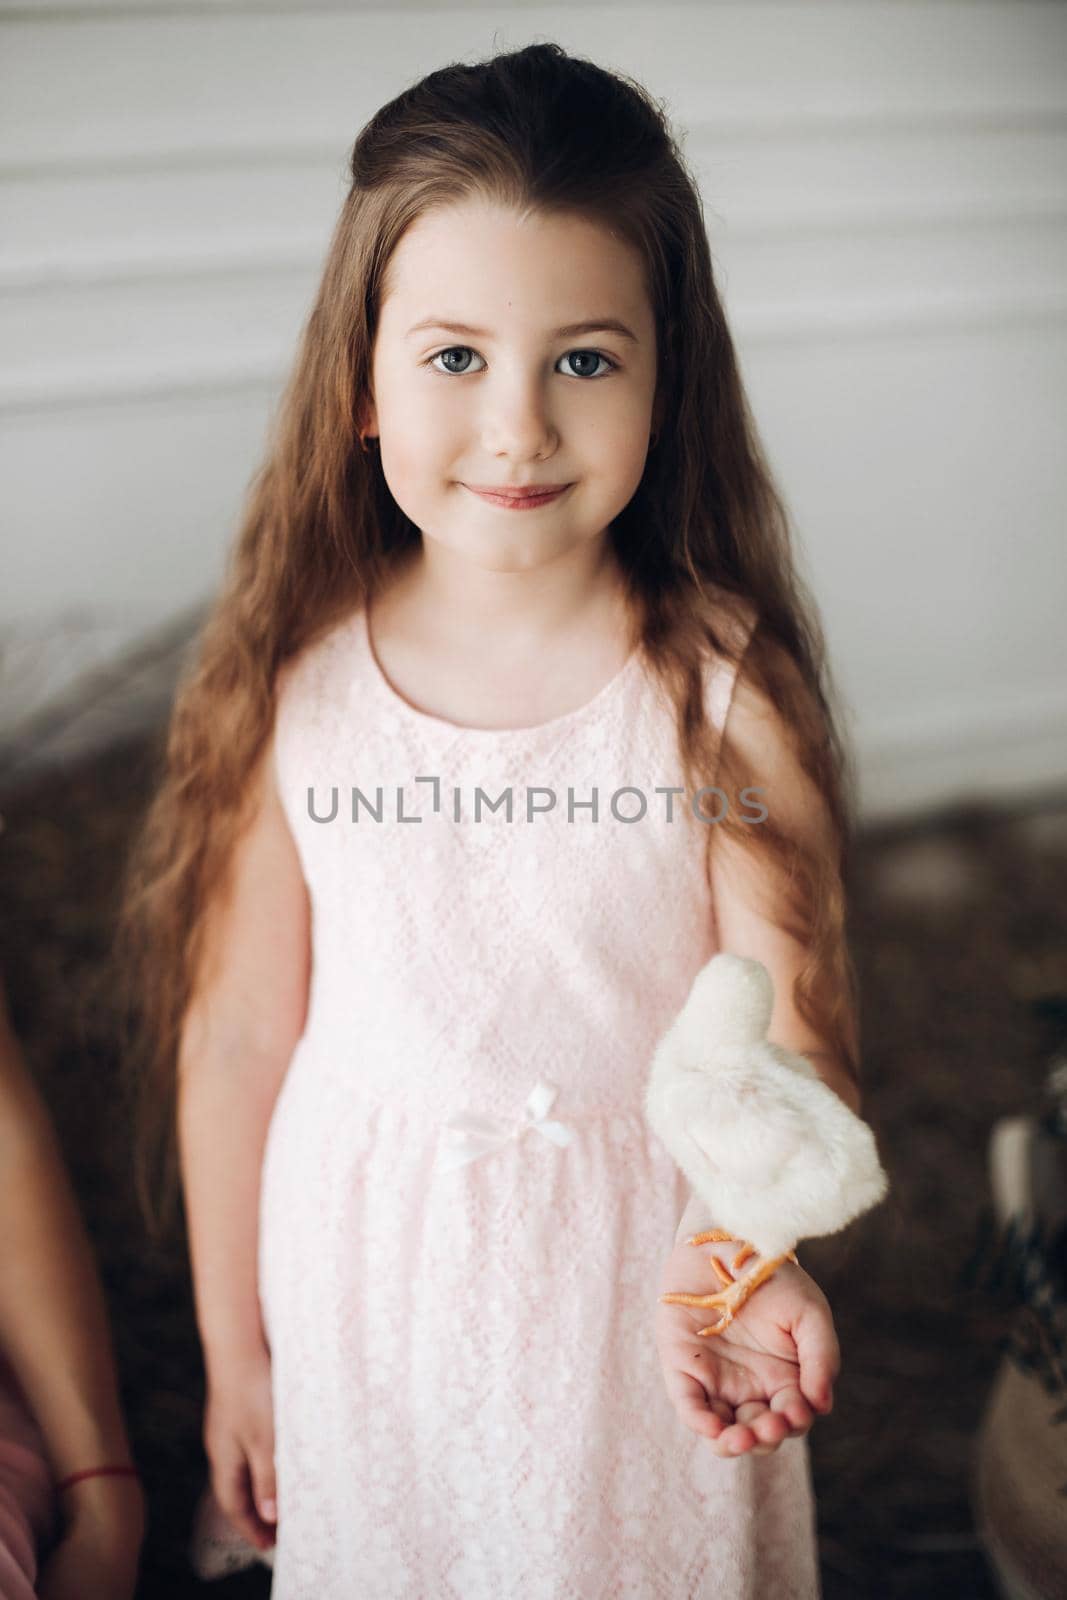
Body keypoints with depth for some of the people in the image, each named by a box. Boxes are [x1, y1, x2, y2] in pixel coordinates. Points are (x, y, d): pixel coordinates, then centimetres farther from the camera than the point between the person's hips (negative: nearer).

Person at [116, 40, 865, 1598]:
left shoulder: (722, 690, -15)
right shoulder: (294, 690, -12)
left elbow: (783, 1021, -16)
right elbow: (237, 1034, -4)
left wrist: (745, 1255, -37)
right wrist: (234, 1352, 5)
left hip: (638, 1278, -1)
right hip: (365, 1288, 1)